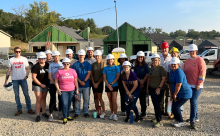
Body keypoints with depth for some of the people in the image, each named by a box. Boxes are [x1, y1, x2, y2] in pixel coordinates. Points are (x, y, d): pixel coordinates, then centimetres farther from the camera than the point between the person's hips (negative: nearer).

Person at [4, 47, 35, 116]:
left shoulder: (24, 59, 3)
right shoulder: (11, 60, 3)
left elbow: (27, 68, 7)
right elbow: (9, 71, 4)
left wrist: (27, 75, -10)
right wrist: (6, 81, -1)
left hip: (23, 79, -1)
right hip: (14, 80, 1)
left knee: (26, 94, 2)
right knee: (16, 95, 7)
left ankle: (29, 109, 10)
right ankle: (19, 109, 17)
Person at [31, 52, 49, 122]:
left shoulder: (48, 65, 2)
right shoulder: (35, 67, -13)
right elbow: (34, 77, -14)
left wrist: (48, 83, 5)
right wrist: (41, 84, -13)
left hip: (45, 85, 5)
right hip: (37, 85, -5)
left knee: (43, 99, 14)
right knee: (38, 100, -3)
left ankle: (44, 113, 26)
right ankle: (38, 115, 6)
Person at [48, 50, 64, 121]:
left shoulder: (62, 64, 5)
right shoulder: (51, 65, 1)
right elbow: (49, 76, -2)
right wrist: (55, 83, -11)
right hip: (53, 84, -2)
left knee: (61, 98, 6)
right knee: (52, 99, -4)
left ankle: (60, 112, 22)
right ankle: (51, 114, 6)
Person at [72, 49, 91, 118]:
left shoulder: (87, 64, 6)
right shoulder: (75, 64, 5)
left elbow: (89, 73, 0)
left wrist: (84, 81, -11)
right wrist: (80, 81, -11)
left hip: (86, 84, 0)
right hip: (77, 84, 0)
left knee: (86, 99, 6)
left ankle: (86, 112, 17)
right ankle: (77, 113, 13)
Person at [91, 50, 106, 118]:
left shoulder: (103, 64, -3)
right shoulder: (93, 64, 6)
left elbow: (103, 75, -6)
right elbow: (91, 75, 7)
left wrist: (98, 83, -9)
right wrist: (93, 83, -3)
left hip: (100, 82, -4)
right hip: (94, 82, 4)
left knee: (99, 97, -8)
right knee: (96, 97, 8)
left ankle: (104, 112, -1)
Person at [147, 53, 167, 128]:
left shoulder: (161, 68, -9)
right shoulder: (151, 68, 13)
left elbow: (164, 78, -14)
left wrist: (159, 88, -18)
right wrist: (147, 88, 17)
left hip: (158, 90, -7)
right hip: (152, 89, 7)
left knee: (156, 104, -12)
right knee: (154, 104, 12)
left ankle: (159, 121, -5)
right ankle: (157, 118, 27)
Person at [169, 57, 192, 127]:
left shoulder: (179, 72, -22)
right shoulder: (171, 72, 8)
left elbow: (178, 85, -24)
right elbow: (171, 83, 13)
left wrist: (175, 95, -15)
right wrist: (171, 94, 11)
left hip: (184, 93, -9)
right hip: (177, 93, 9)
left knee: (175, 107, -9)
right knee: (174, 106, 9)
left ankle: (181, 122, 9)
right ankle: (177, 120, 29)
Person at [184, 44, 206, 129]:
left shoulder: (199, 60, -7)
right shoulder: (187, 61, 13)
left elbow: (202, 72, -12)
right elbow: (185, 72, 18)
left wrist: (199, 84, -15)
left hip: (197, 86, -6)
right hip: (189, 85, 6)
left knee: (193, 101, -11)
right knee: (193, 101, 14)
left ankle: (192, 121, -5)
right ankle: (196, 117, 29)